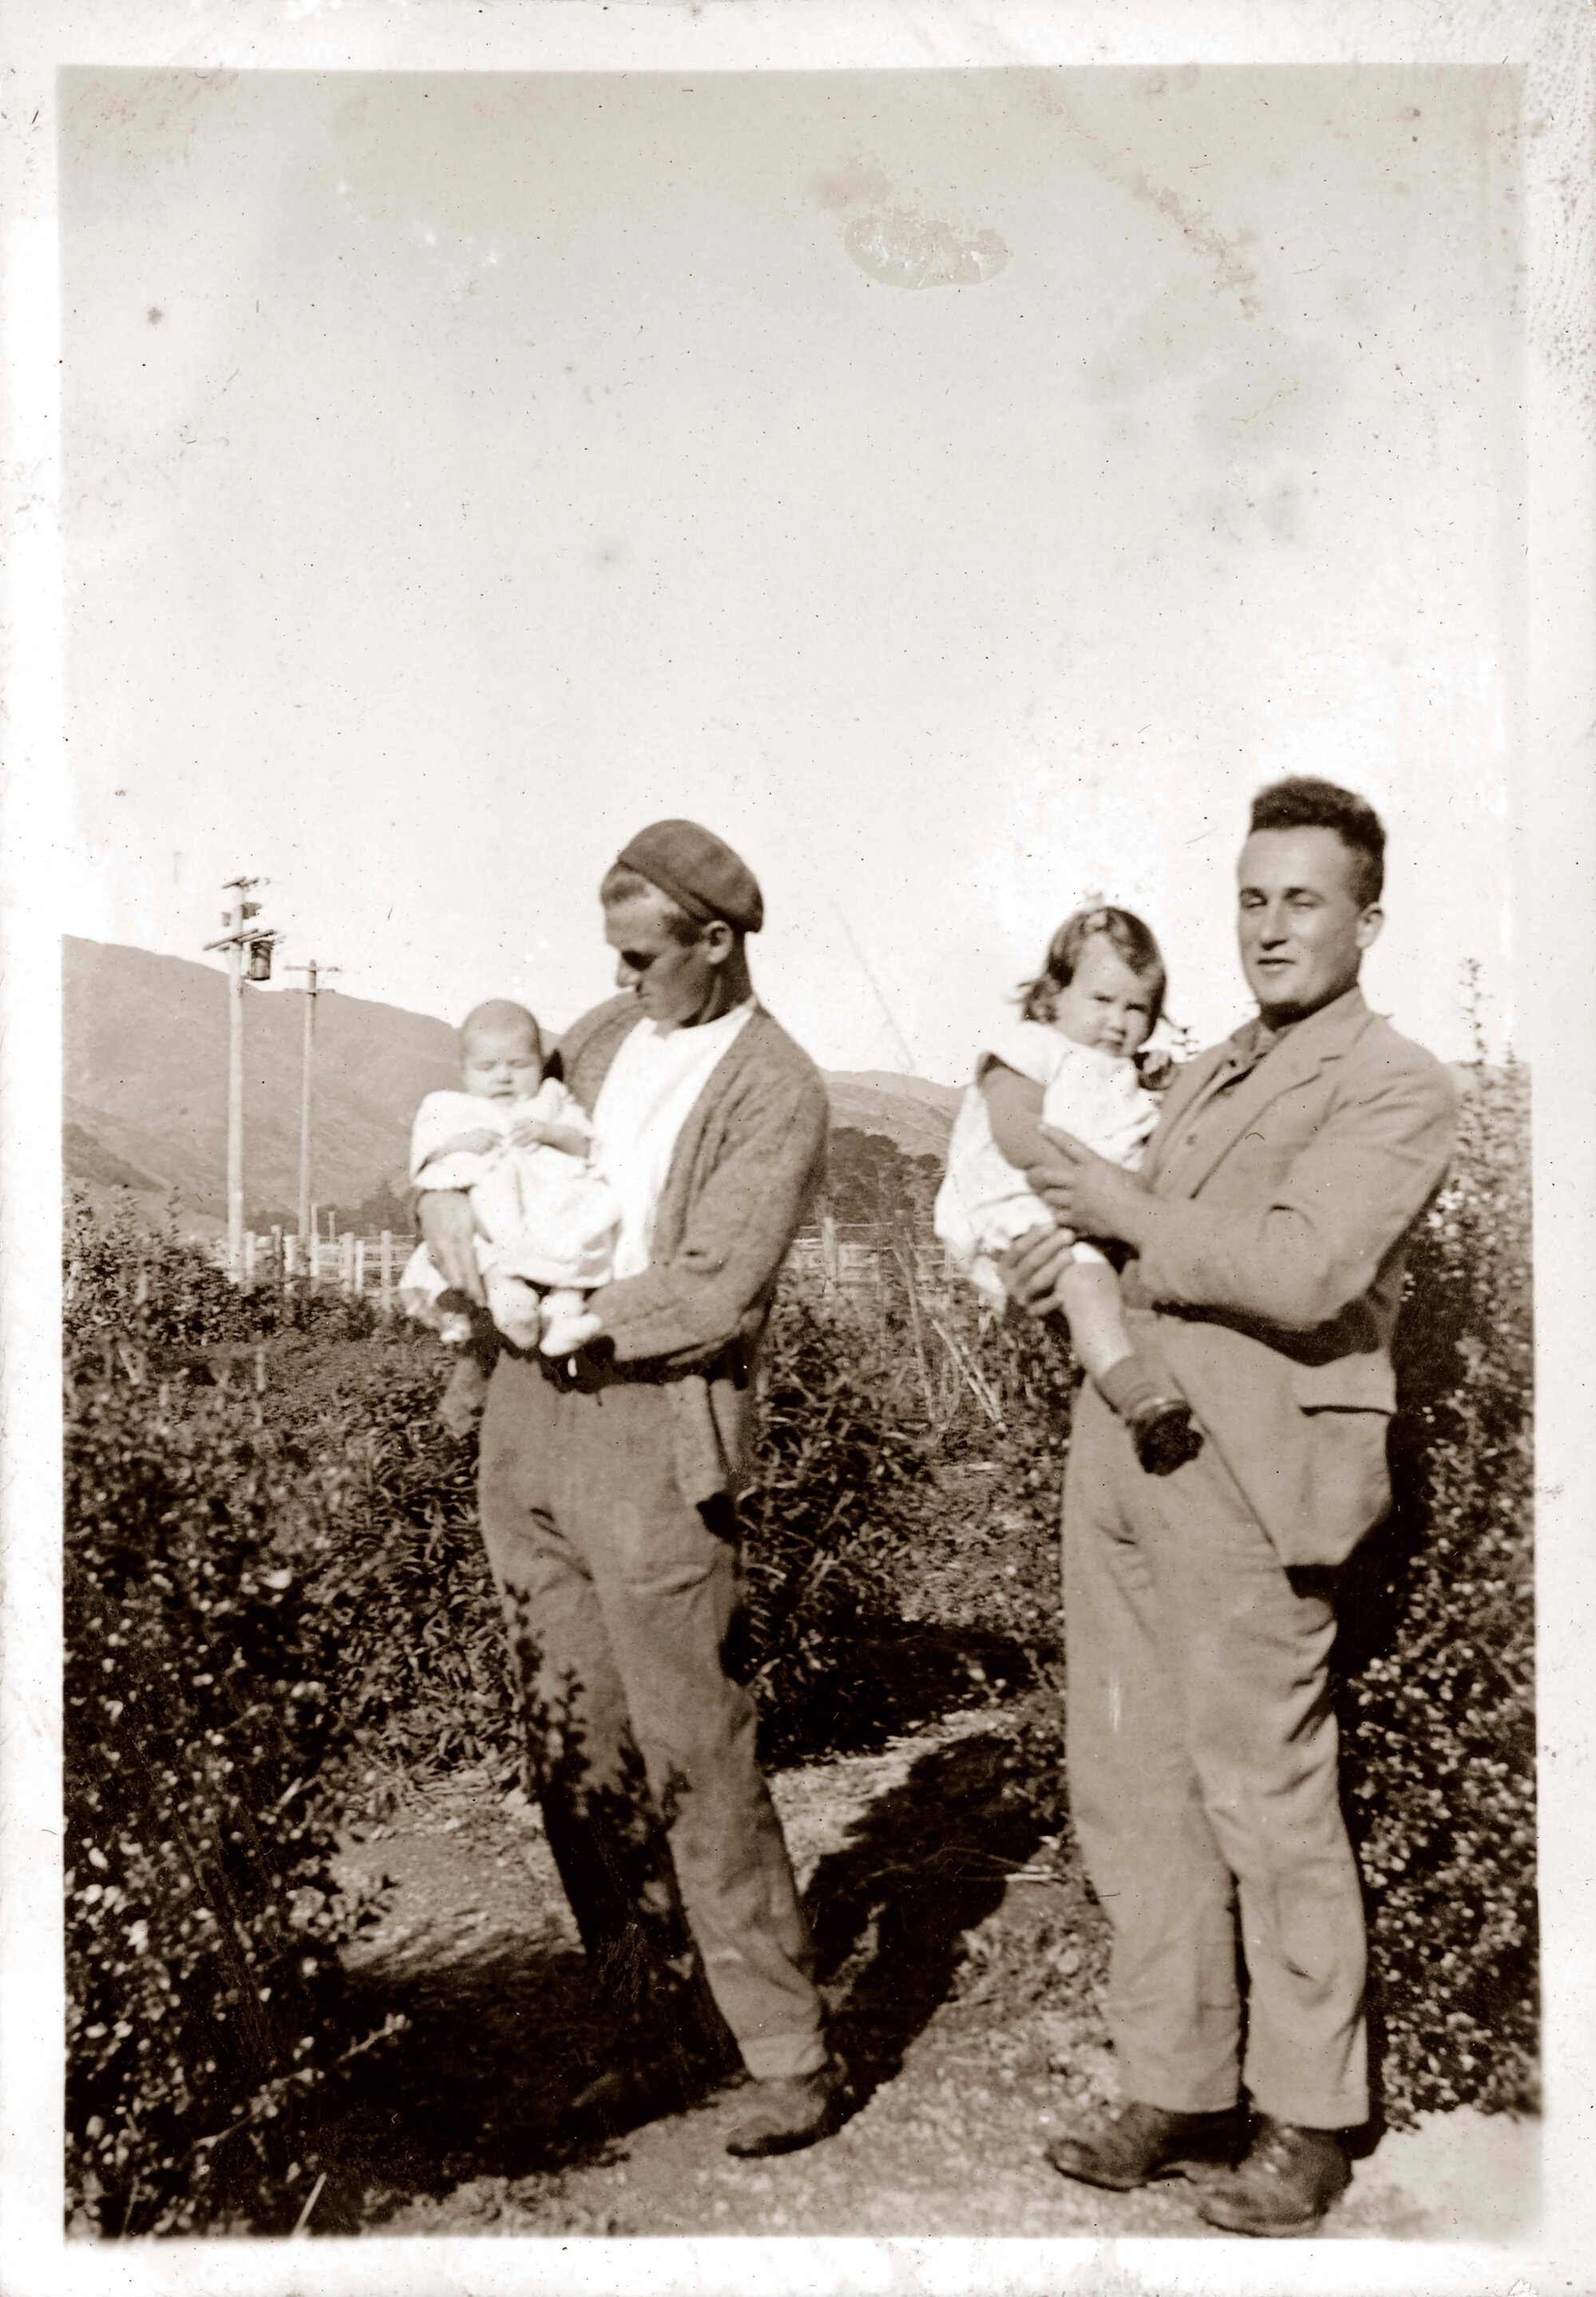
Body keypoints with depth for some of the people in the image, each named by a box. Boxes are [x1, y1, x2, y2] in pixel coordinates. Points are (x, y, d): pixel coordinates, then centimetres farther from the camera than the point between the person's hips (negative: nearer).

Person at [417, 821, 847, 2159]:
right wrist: (449, 1195, 3)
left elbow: (713, 1297, -18)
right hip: (528, 1428, 7)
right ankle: (670, 2032, 24)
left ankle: (794, 2060, 11)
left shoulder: (776, 1094, -9)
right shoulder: (609, 1035, 13)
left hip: (651, 1444, -7)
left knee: (696, 1759, -3)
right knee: (576, 1757, 11)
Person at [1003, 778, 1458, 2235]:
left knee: (1268, 1802, 2)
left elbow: (1306, 1275, -19)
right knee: (1130, 1790, 11)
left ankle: (1307, 2124, 19)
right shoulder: (1209, 1076, 20)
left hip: (1243, 1478, -8)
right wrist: (1076, 1261, 8)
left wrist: (1126, 1214, -11)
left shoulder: (1395, 1090, -5)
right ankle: (1176, 2093, 25)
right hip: (1117, 1456, 8)